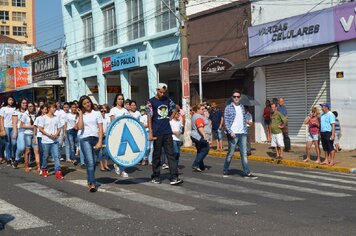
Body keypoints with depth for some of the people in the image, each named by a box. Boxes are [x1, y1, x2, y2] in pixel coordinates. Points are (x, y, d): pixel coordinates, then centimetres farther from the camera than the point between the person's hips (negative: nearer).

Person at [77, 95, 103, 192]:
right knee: (90, 162, -13)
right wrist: (80, 114, -2)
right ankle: (92, 183, -15)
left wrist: (100, 141, -7)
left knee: (93, 162, 6)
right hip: (85, 139, -1)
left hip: (96, 139, 1)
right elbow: (80, 127, -7)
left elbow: (100, 128, 3)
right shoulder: (81, 115, 10)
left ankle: (89, 180, 23)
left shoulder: (97, 113, 8)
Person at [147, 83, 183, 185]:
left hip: (168, 132, 4)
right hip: (157, 133, -4)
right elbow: (149, 118, -7)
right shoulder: (151, 102, -4)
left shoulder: (167, 100, 10)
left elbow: (175, 109, 27)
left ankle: (174, 177, -4)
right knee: (157, 155, 5)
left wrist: (170, 118, 11)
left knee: (170, 154, -1)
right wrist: (151, 133, -12)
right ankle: (155, 177, 17)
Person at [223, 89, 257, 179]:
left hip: (242, 134, 5)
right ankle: (225, 171, 20)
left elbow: (244, 120, 17)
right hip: (233, 134, -5)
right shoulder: (228, 108, -3)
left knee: (244, 154, 1)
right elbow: (226, 121, -8)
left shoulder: (242, 107, 13)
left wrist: (245, 131, 11)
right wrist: (230, 132, -19)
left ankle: (247, 173, 0)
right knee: (230, 153, 4)